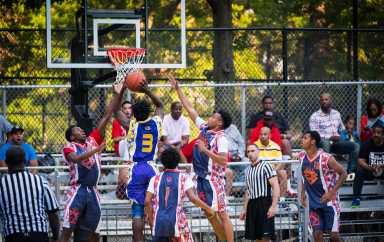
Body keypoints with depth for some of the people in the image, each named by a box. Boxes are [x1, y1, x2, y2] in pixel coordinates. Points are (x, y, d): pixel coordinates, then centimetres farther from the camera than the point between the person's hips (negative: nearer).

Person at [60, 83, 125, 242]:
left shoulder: (93, 141, 17)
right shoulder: (69, 147, 2)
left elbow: (107, 117, 13)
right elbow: (76, 158, -22)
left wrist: (117, 95, 9)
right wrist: (95, 150, -31)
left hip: (92, 192, 6)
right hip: (77, 191, -6)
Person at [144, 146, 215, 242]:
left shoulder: (155, 179, 8)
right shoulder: (184, 178, 2)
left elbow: (147, 201, 1)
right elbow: (193, 198, -11)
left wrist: (151, 219, 13)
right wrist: (208, 209, 2)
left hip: (159, 223, 2)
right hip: (177, 222, -2)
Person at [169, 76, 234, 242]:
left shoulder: (221, 139, -15)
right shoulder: (204, 128, 8)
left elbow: (223, 160, -25)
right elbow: (190, 109, 13)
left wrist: (205, 150, -25)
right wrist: (177, 89, 13)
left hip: (214, 179, -9)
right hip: (202, 177, 9)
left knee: (222, 214, -8)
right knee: (210, 214, 11)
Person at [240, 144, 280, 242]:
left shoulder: (265, 166, -4)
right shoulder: (248, 170, 17)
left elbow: (275, 186, -11)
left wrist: (273, 206, -19)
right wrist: (244, 209, 19)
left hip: (264, 203, -7)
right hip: (252, 204, 7)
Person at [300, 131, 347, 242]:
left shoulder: (326, 158, -19)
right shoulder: (302, 156, 0)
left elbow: (343, 173, -13)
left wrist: (331, 193, -17)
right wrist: (303, 192, 12)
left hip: (328, 200, -5)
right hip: (313, 202, 5)